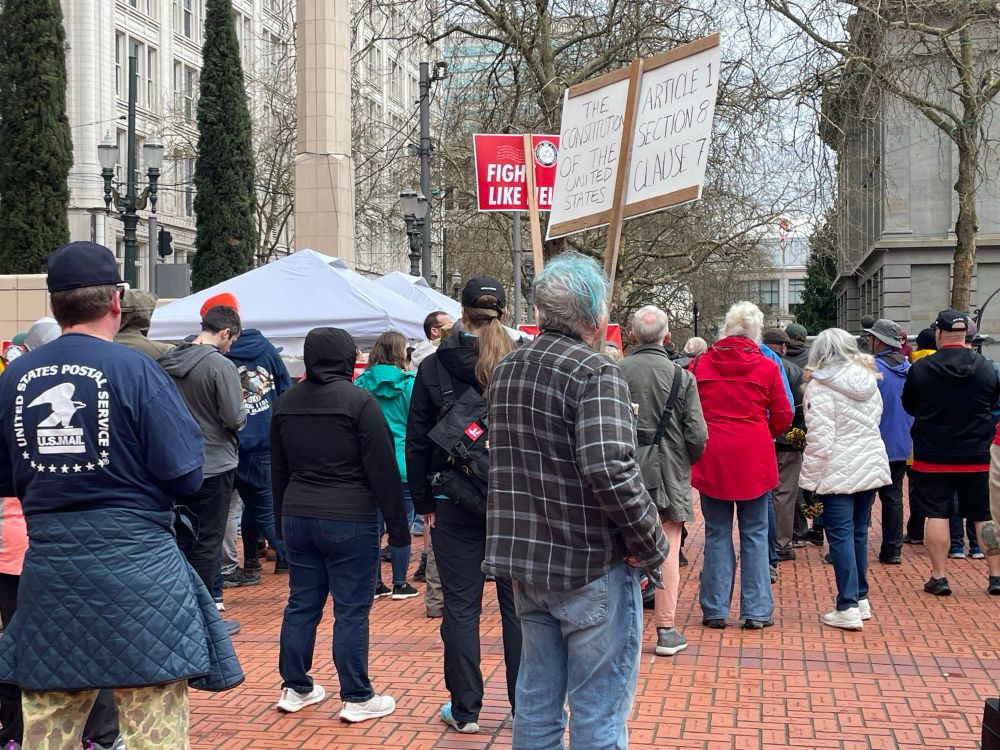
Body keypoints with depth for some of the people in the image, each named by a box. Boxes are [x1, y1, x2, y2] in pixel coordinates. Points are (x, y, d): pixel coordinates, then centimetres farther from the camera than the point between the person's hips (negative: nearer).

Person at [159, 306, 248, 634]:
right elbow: (235, 418, -19)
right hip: (215, 464, -6)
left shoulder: (168, 362, 2)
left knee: (183, 536, 16)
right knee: (208, 543, 3)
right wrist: (242, 415, 2)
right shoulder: (221, 365, -18)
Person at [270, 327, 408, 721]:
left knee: (301, 604, 14)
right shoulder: (358, 401, -11)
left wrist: (283, 518, 26)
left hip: (297, 517, 6)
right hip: (349, 520, -6)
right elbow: (381, 469, -11)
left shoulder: (285, 404, 8)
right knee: (351, 610, -1)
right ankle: (357, 698, 4)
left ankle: (295, 688, 22)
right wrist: (397, 524, -5)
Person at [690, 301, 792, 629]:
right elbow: (783, 417, 1)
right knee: (755, 534, 7)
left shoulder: (700, 364, -1)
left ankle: (715, 610, 10)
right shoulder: (766, 367, -4)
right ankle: (756, 611, 7)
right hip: (754, 458, -1)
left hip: (712, 457, 1)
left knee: (717, 534, 8)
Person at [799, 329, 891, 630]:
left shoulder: (820, 387, -11)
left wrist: (810, 479, -11)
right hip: (872, 465, 7)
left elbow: (819, 439, -15)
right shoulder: (869, 381, 10)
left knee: (841, 535, -4)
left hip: (840, 472, -6)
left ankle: (848, 608, -6)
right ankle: (861, 599, 24)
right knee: (858, 532, 16)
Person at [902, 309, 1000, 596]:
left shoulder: (920, 368, -11)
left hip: (932, 456, -2)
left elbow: (909, 407, 3)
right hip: (976, 457, 2)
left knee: (936, 515, 4)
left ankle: (938, 577, 5)